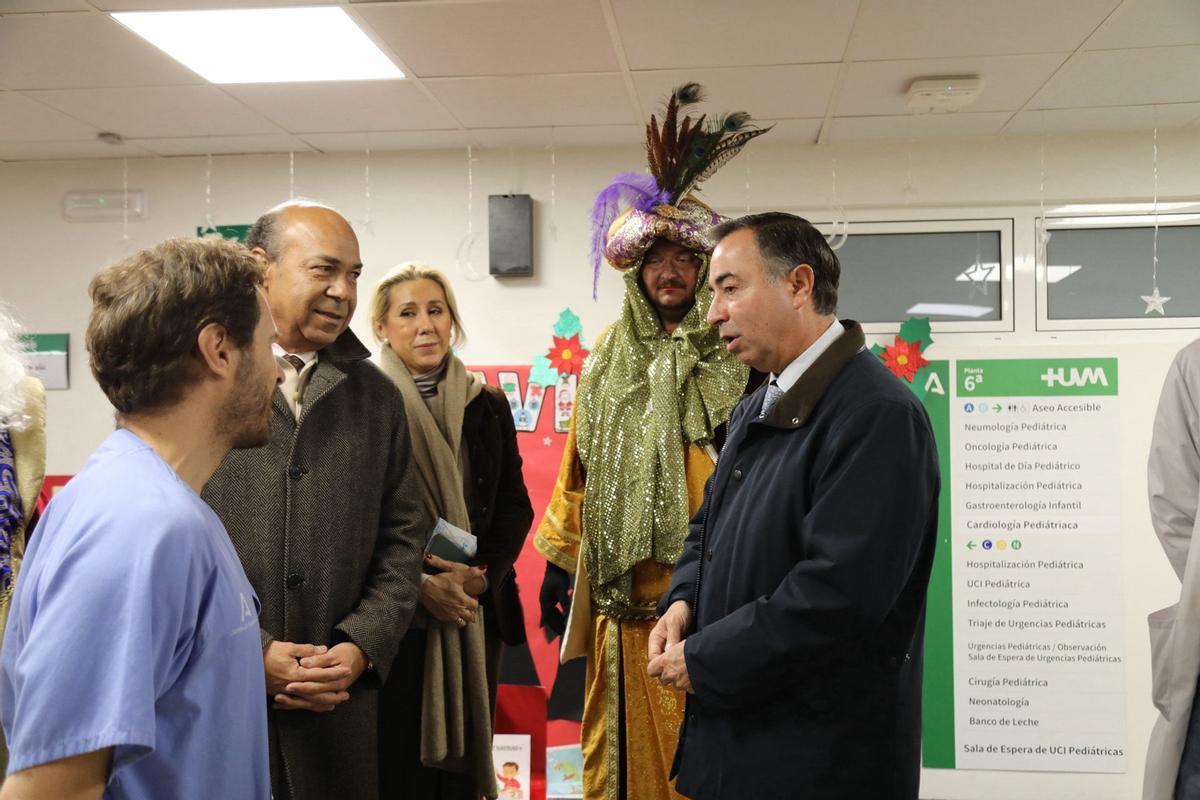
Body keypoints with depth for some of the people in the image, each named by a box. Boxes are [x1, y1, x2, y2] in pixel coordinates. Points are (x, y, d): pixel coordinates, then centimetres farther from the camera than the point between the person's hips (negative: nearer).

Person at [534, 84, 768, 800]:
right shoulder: (608, 361, 9)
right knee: (628, 739, 11)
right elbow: (579, 471, 13)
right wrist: (559, 560, 12)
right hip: (623, 584, 3)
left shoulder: (734, 354, -1)